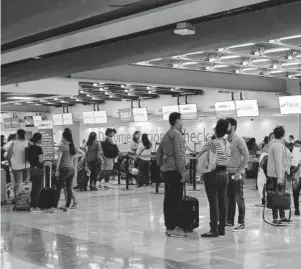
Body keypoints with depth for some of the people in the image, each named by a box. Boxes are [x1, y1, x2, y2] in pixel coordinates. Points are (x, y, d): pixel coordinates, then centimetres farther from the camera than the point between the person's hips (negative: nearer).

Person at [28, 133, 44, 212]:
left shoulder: (30, 147, 7)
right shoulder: (38, 148, -15)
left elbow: (29, 159, 14)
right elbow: (40, 160, -18)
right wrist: (43, 157, 0)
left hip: (32, 169, 8)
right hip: (38, 170, -8)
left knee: (34, 188, 15)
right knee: (38, 188, -2)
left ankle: (33, 205, 20)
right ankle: (35, 207, -1)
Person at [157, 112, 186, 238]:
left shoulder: (166, 135, 17)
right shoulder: (177, 134, -12)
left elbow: (159, 151, 22)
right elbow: (179, 154, -18)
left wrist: (160, 166, 25)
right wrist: (182, 172, -17)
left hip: (166, 170, 10)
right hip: (174, 171, -10)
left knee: (168, 199, 11)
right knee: (175, 199, -7)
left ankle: (169, 226, 17)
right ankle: (172, 228, -6)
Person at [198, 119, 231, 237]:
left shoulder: (212, 143, -13)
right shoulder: (228, 144, 7)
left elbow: (200, 155, -4)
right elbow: (227, 160, 12)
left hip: (213, 174, -7)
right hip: (224, 174, 7)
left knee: (213, 202, -4)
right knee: (223, 202, 10)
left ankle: (214, 230, -3)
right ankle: (222, 229, 16)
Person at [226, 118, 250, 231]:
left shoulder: (238, 140, -10)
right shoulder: (226, 140, 11)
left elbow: (246, 157, -14)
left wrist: (238, 172, -17)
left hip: (237, 174, -7)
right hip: (227, 173, 7)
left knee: (238, 198, -1)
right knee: (229, 198, 11)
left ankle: (241, 223, 4)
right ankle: (229, 221, 20)